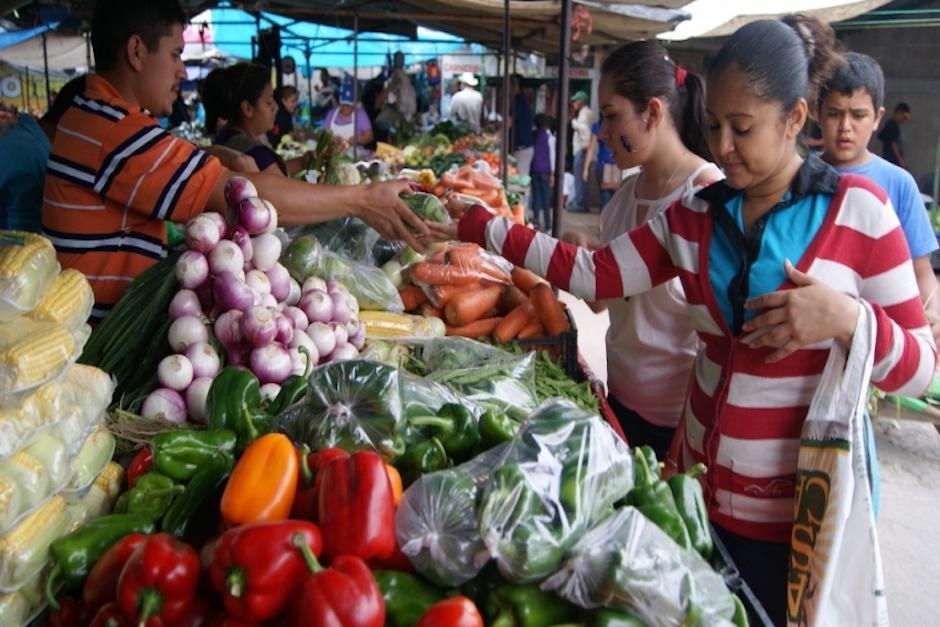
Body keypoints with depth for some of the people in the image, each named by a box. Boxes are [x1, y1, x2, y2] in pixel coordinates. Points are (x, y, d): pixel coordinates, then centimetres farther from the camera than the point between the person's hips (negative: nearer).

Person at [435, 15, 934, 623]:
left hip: (803, 510, -4)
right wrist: (480, 227, -1)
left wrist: (846, 318, -28)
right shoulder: (694, 215, 2)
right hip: (707, 492, 4)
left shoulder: (858, 210, -10)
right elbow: (595, 273, 1)